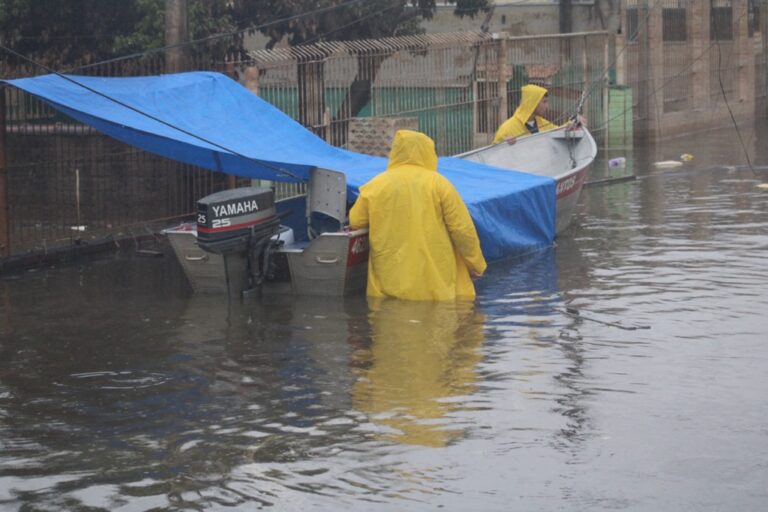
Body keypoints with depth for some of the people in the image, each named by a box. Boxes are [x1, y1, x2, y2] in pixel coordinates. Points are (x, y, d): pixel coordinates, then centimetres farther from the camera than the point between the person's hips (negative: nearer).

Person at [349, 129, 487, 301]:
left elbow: (354, 224, 11)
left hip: (390, 282, 1)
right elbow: (462, 229, -3)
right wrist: (475, 264, 10)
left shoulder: (376, 186, 2)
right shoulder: (438, 183, -3)